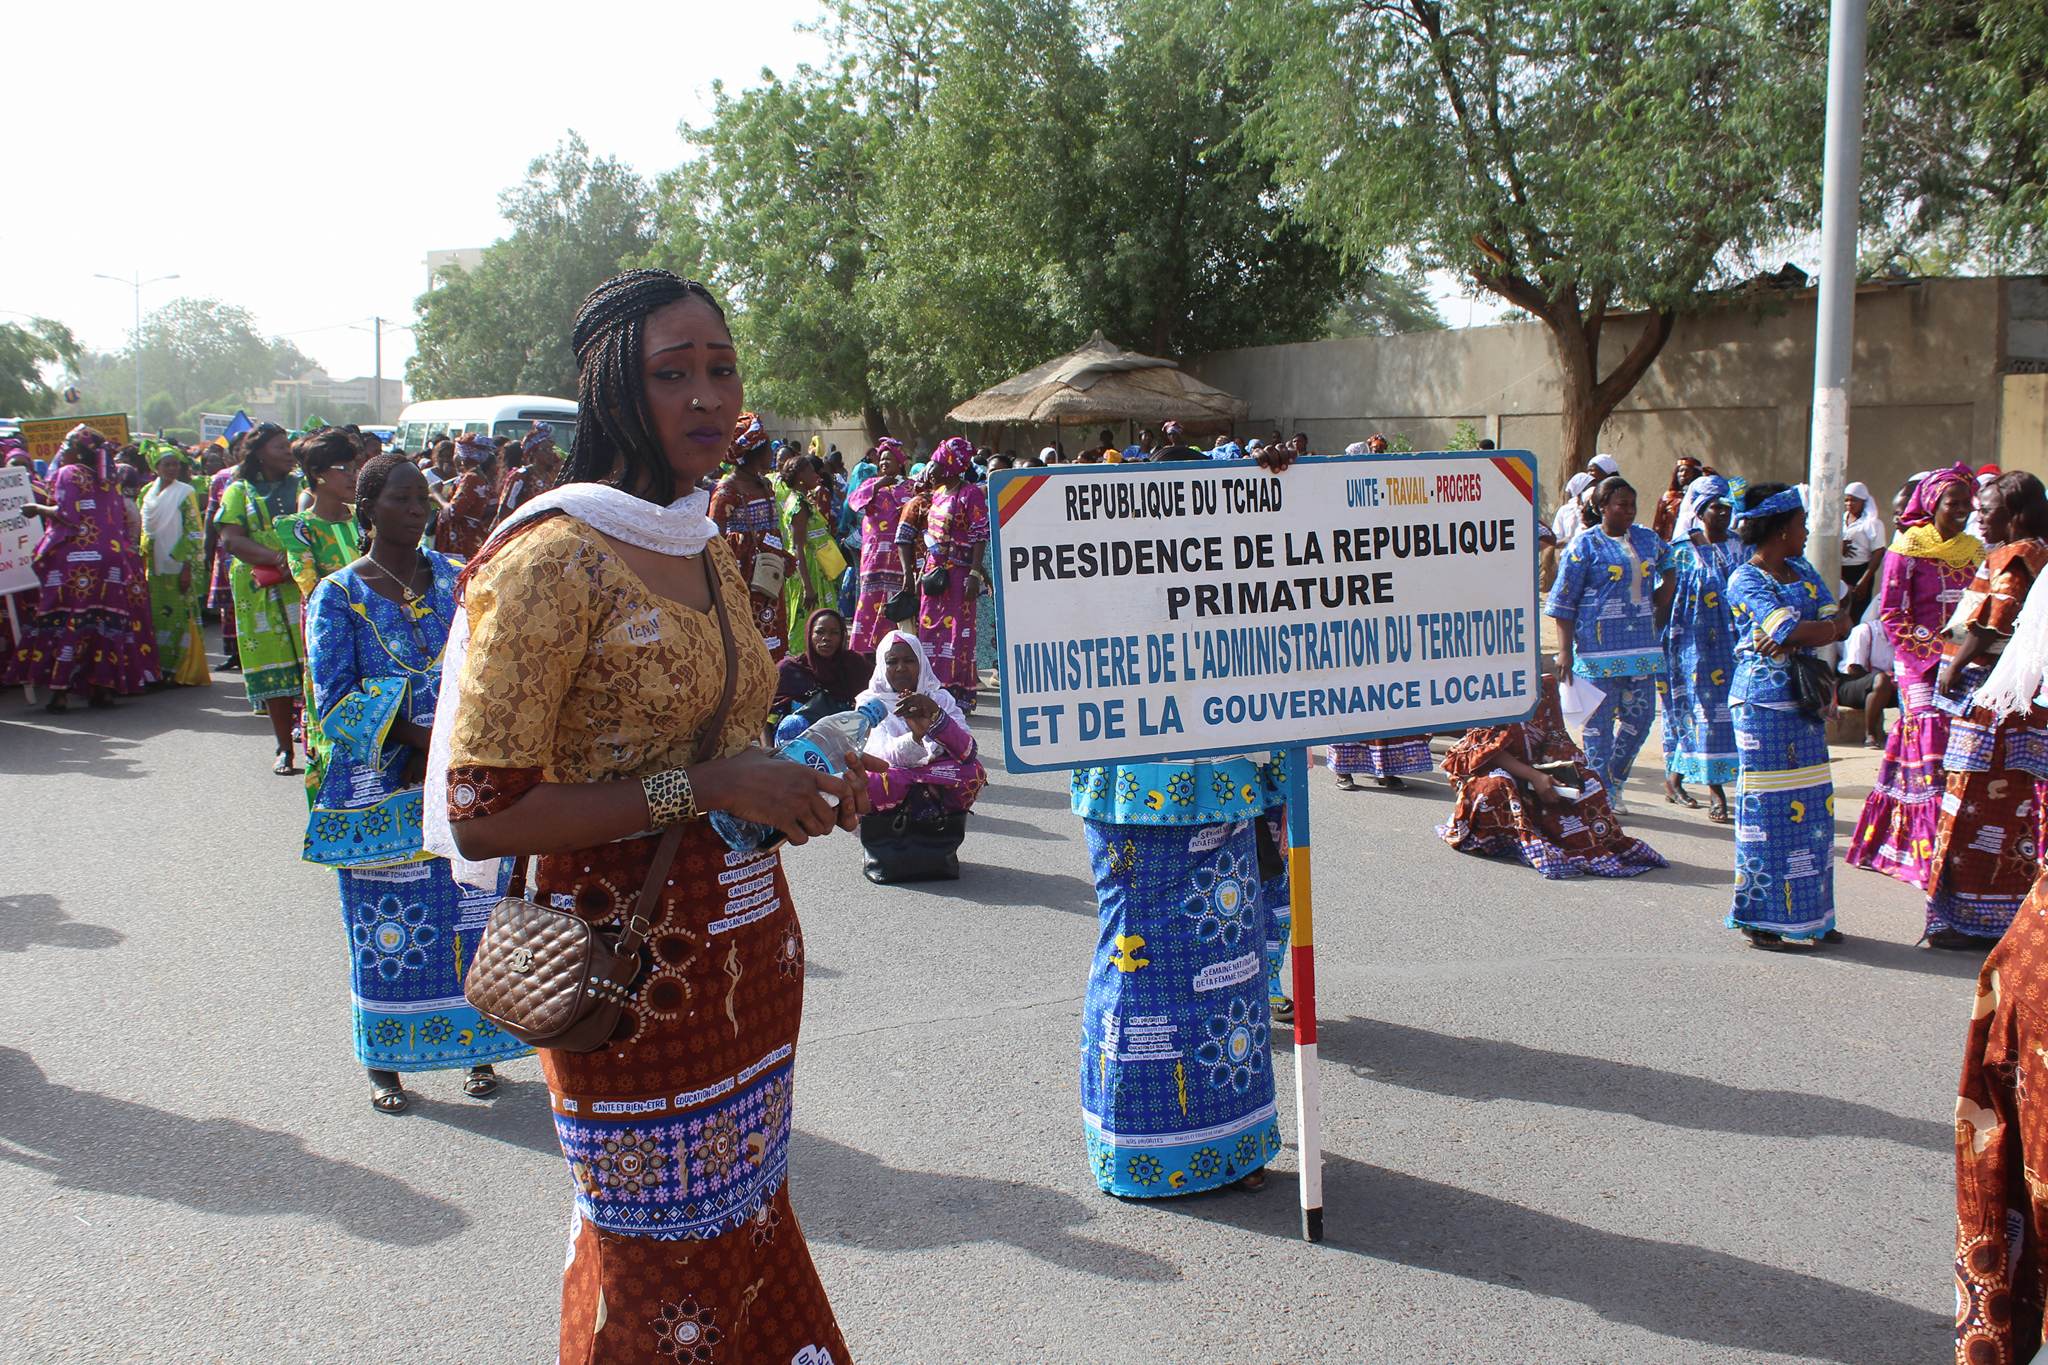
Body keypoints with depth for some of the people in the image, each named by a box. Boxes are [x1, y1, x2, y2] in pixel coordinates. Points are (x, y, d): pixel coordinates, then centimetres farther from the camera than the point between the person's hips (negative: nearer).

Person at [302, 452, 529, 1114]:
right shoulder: (337, 596, -2)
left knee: (472, 915, 6)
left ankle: (476, 1045, 22)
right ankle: (384, 1059, 22)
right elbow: (335, 700, -7)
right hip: (381, 785, -2)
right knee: (388, 924, 5)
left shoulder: (456, 578, 7)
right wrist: (415, 735, -20)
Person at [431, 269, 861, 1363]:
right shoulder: (550, 561, -14)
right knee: (657, 1273, 7)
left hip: (750, 951, 7)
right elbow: (480, 814, -18)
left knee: (743, 1227, 17)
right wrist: (703, 788, -22)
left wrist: (795, 786, 3)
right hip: (633, 972, -7)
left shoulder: (710, 550, 10)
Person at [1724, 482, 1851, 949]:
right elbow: (1791, 631, -21)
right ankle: (1761, 920, 3)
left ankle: (1811, 916, 18)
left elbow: (1839, 625, 3)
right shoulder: (1745, 581, -9)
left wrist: (1800, 636, -14)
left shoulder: (1803, 571, 15)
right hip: (1764, 704, -7)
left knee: (1813, 806, 8)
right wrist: (1825, 626, -4)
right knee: (1769, 809, -5)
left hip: (1805, 701, 8)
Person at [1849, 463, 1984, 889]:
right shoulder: (1906, 549, -3)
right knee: (1929, 749, -9)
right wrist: (1934, 654, -13)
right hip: (1921, 667, -5)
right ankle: (1928, 852, -6)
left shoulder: (1975, 552, 13)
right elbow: (1891, 615, -6)